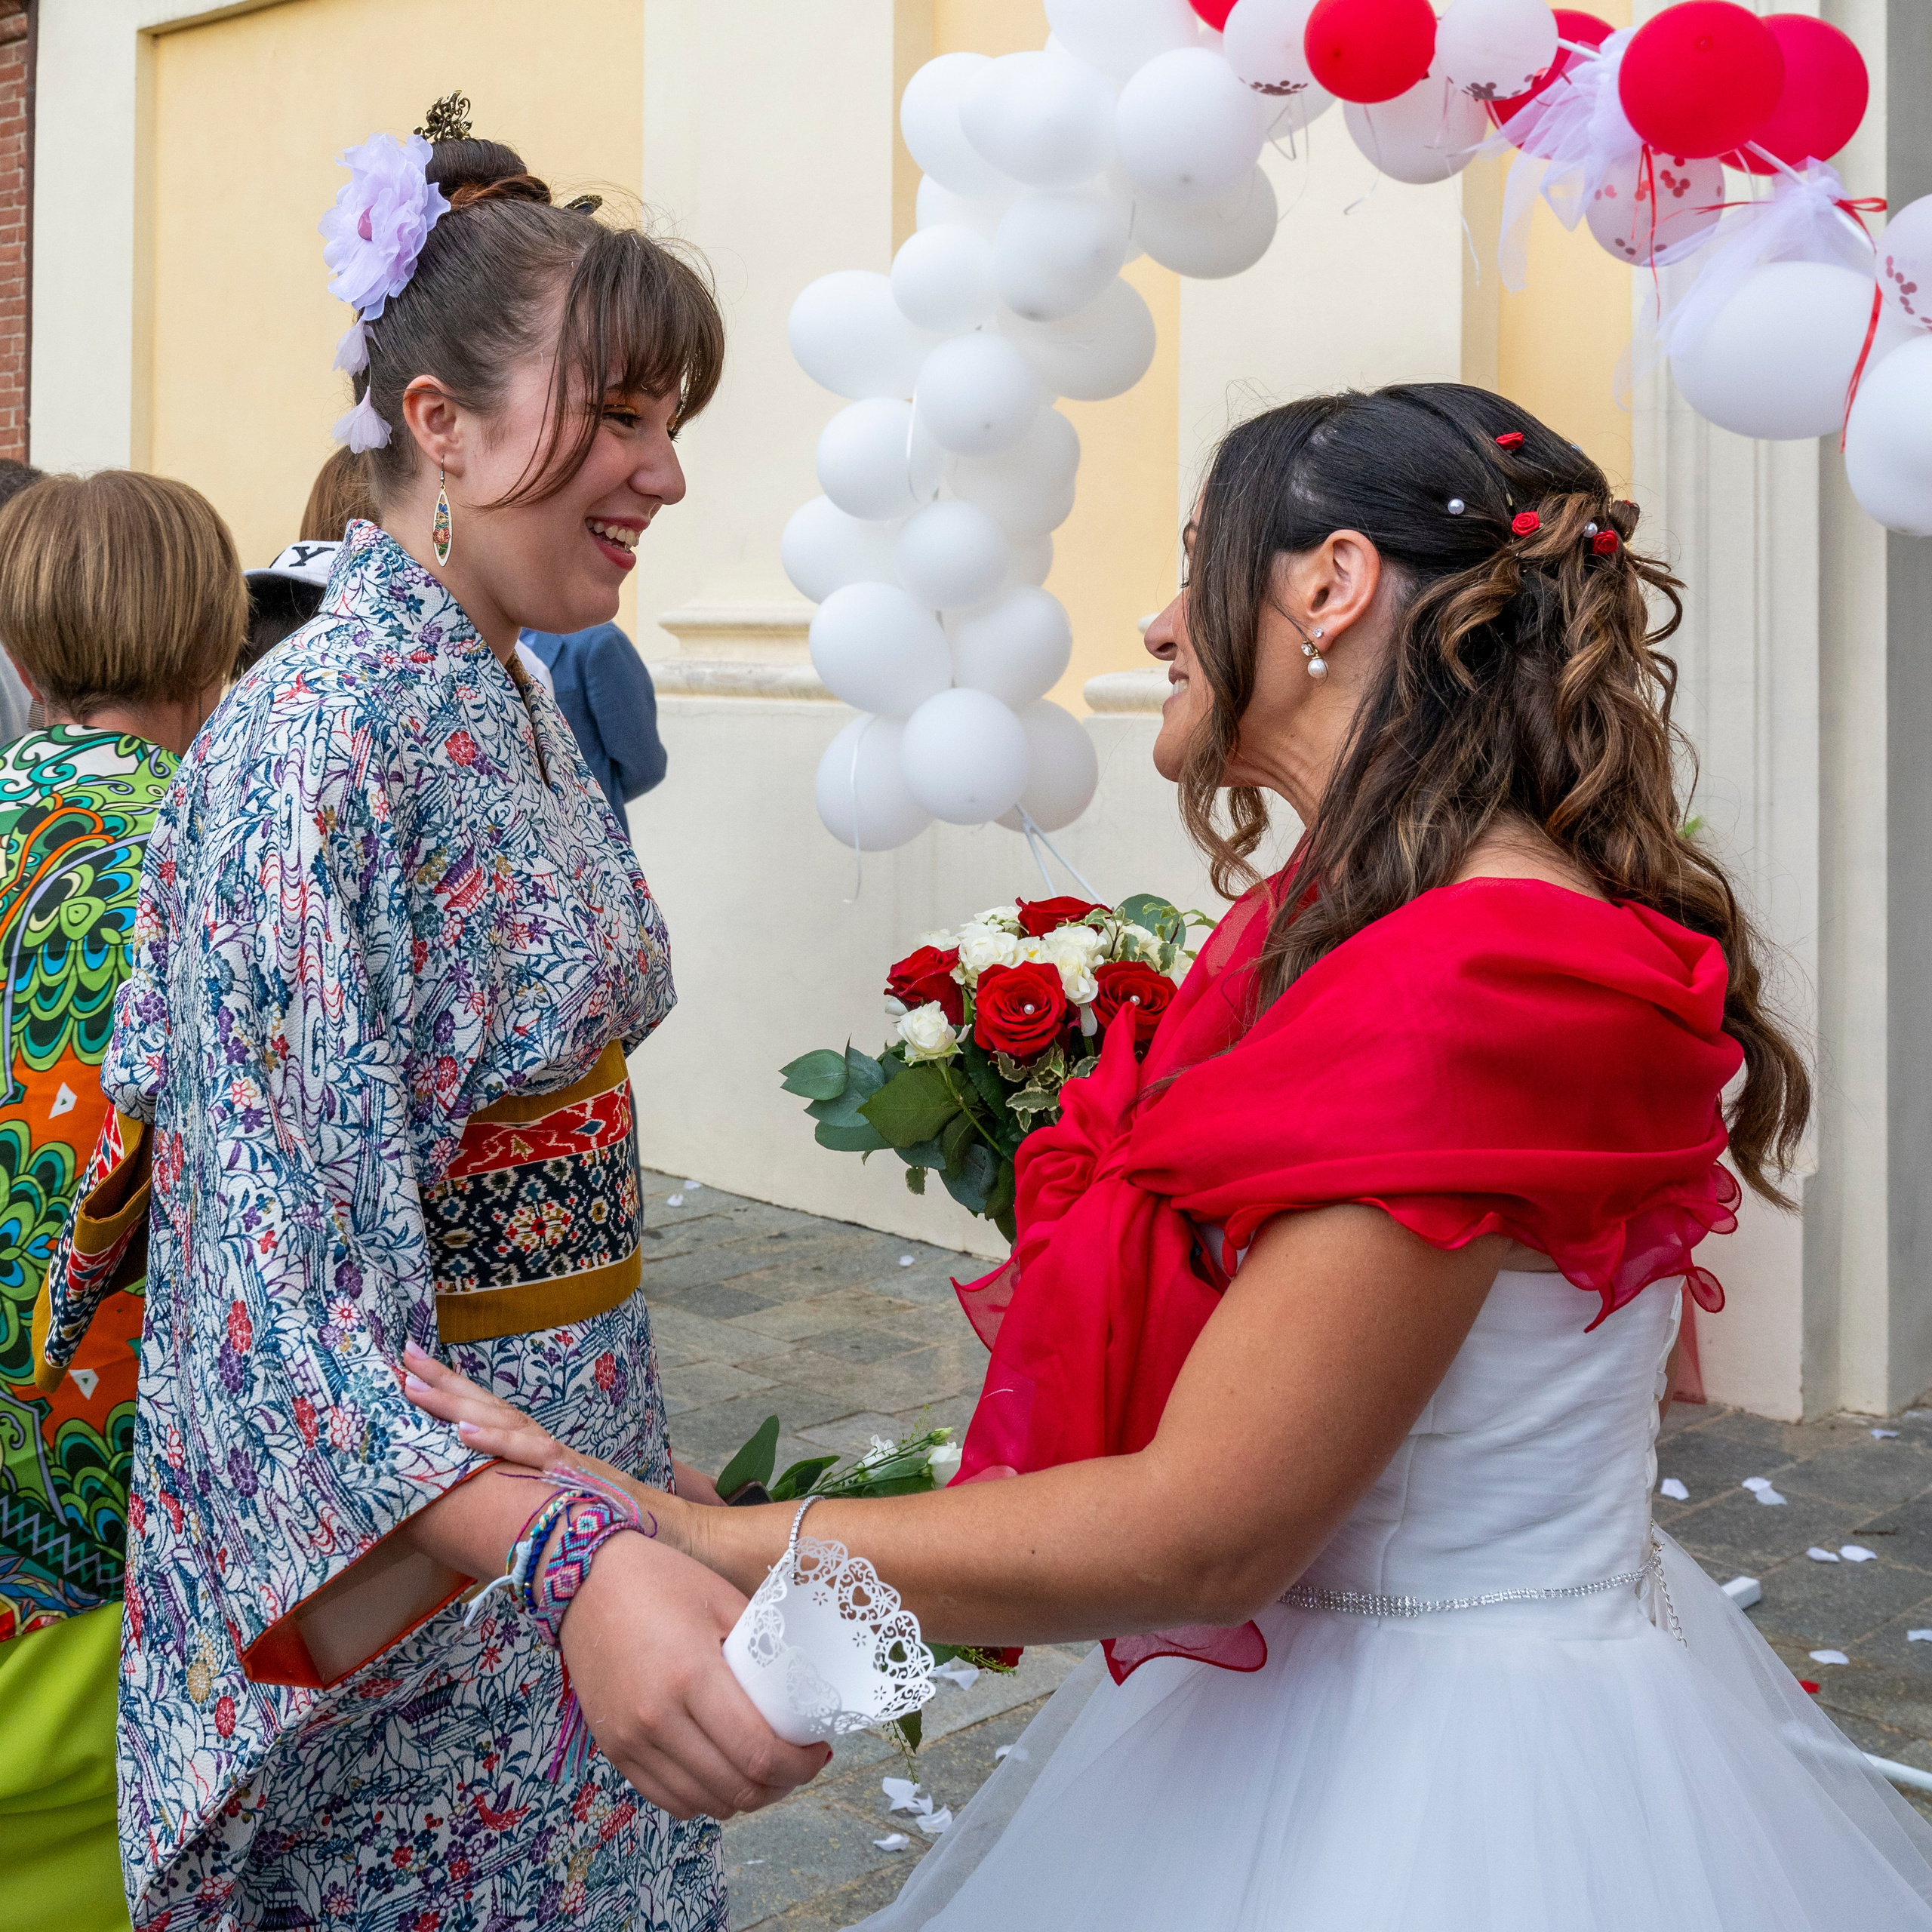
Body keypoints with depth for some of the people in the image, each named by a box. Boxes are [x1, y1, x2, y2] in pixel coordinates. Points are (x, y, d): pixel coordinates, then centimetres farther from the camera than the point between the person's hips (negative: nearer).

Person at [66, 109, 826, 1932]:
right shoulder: (321, 736, -22)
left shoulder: (516, 711, 6)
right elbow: (283, 1256, -30)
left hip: (556, 1487, 8)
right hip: (383, 1567, -8)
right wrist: (565, 1556, -44)